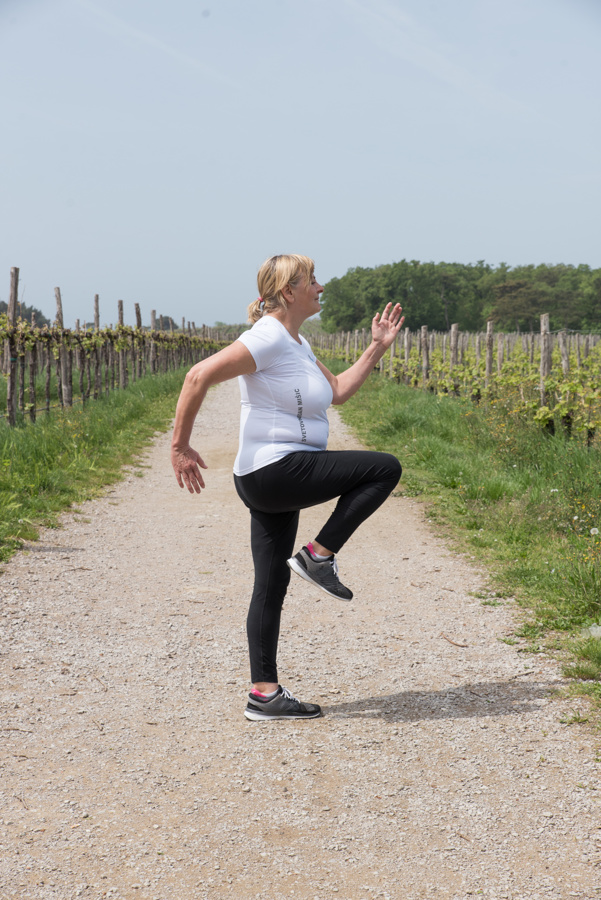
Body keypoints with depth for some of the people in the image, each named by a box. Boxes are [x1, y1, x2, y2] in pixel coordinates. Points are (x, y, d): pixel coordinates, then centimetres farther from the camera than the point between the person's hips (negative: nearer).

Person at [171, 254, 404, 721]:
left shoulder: (298, 344, 18)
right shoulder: (268, 338, -14)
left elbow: (338, 391, 25)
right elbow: (199, 375, -21)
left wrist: (377, 348, 19)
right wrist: (180, 446, -20)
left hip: (272, 485, 10)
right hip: (276, 472, -10)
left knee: (271, 586, 10)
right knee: (385, 468, -6)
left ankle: (265, 694, 14)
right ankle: (319, 555, -2)